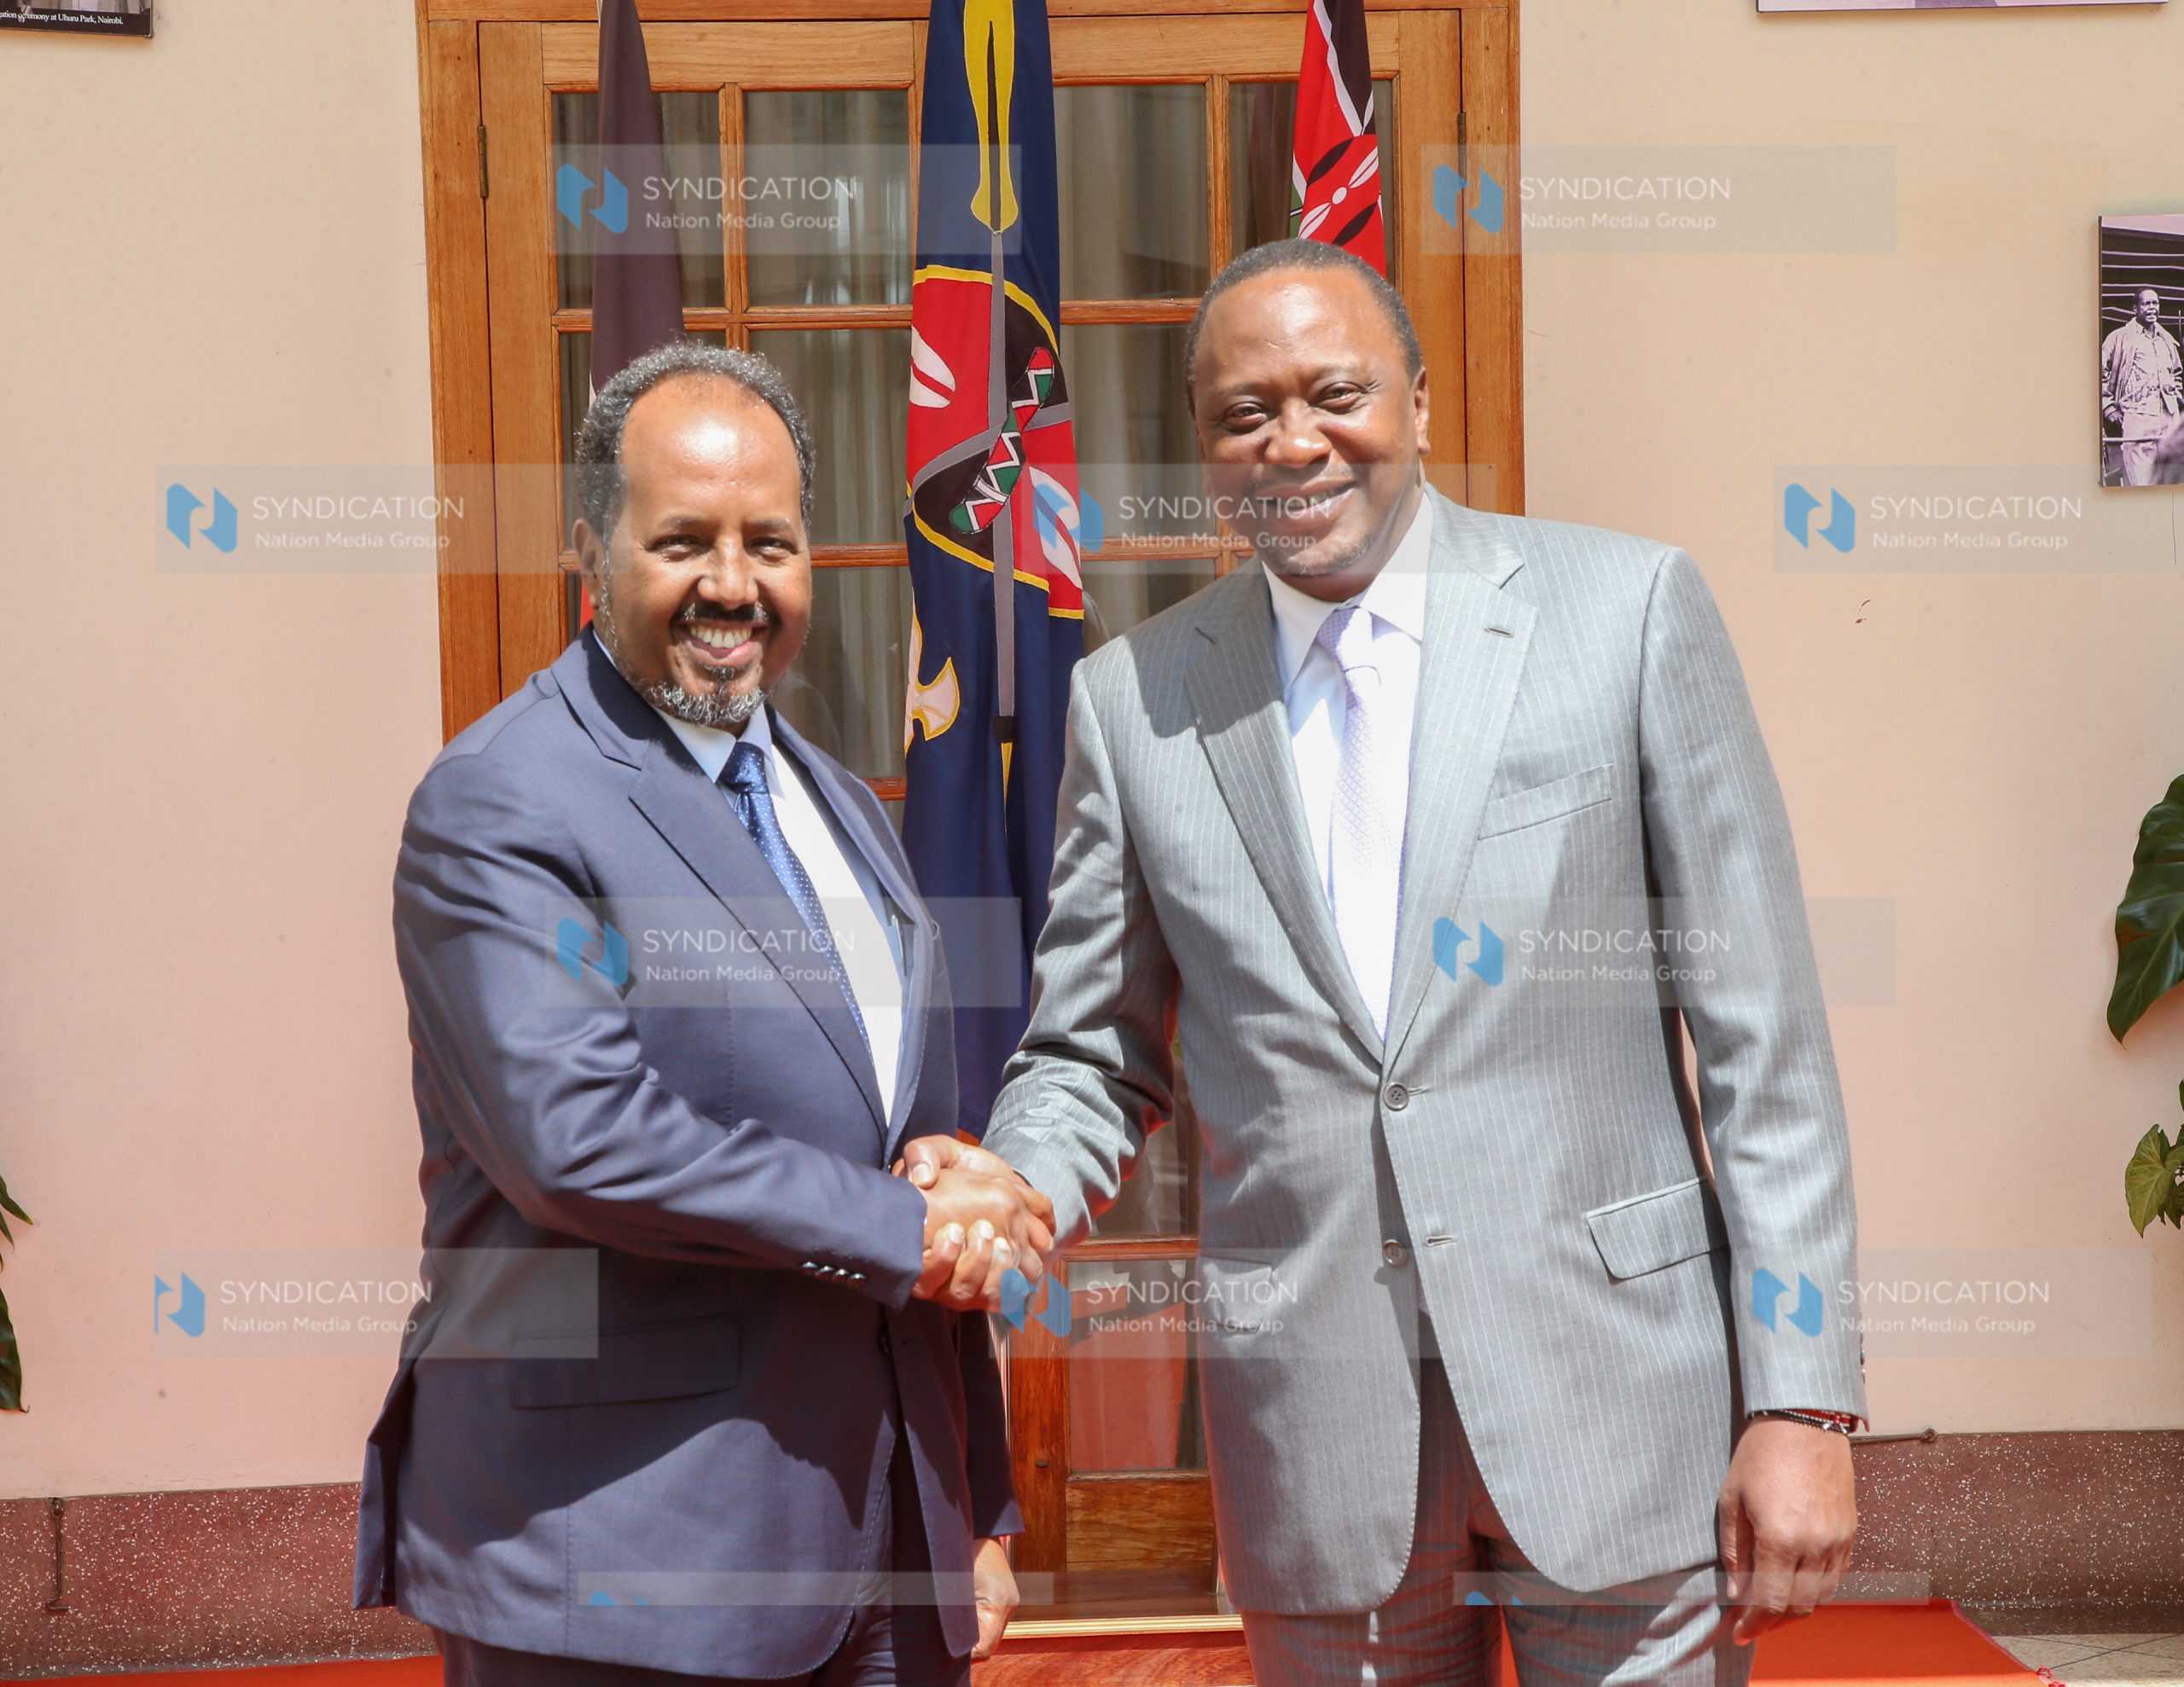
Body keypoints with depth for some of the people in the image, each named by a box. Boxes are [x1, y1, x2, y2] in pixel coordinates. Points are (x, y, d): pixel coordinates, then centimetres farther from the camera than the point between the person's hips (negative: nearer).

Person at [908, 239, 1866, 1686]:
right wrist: (1015, 1186, -11)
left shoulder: (1630, 608, -1)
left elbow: (1759, 1031, -3)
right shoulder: (1134, 699, 4)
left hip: (1614, 1389, -1)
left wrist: (1802, 1399, -6)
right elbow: (1095, 1060, 11)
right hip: (1319, 1444, 2)